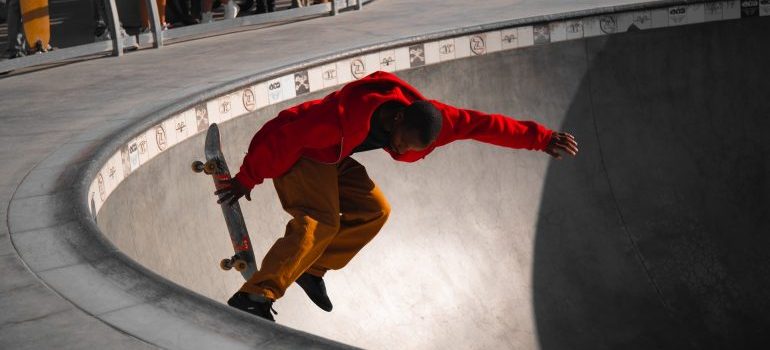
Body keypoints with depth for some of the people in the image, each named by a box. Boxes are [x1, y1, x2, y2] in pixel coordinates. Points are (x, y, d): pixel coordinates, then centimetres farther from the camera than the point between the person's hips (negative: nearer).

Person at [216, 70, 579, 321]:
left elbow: (481, 124, -11)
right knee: (320, 222, -26)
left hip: (332, 161, 8)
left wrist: (540, 137, -9)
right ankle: (254, 297, -31)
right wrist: (247, 180, -19)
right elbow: (279, 134, -29)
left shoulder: (427, 116, -19)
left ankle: (311, 270, 3)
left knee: (373, 211, -4)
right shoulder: (340, 116, -38)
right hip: (298, 154, -8)